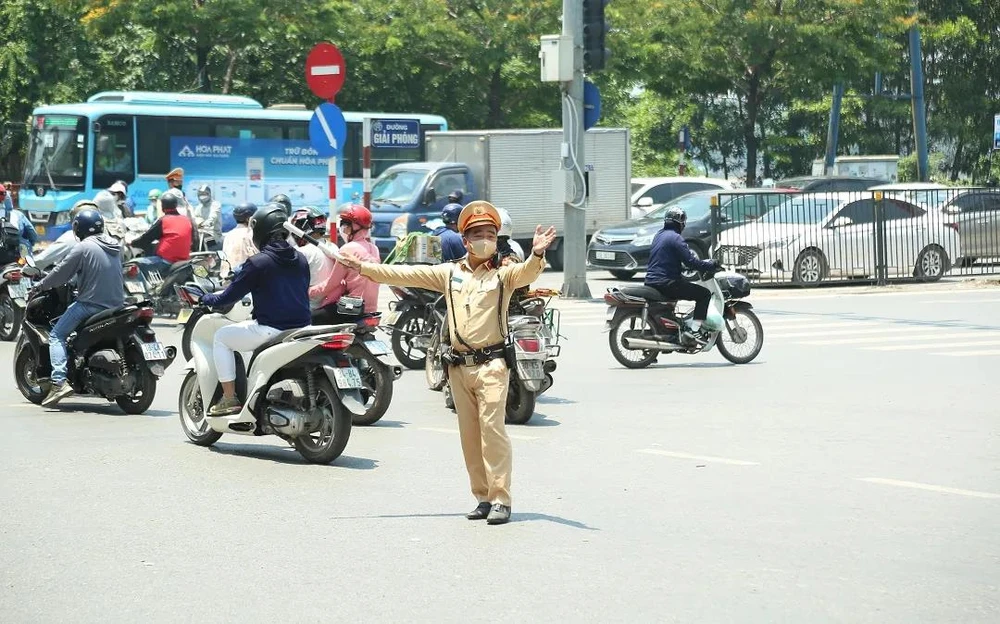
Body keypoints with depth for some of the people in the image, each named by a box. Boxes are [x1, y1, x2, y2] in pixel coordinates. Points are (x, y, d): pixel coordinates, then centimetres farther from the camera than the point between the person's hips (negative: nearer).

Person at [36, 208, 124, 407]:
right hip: (116, 304, 7)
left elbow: (62, 272, -7)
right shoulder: (114, 246, 11)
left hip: (90, 304, -7)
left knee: (56, 336, -1)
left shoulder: (83, 247, -11)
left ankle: (59, 381, -18)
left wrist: (41, 286, 8)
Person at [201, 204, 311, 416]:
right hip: (301, 330, 7)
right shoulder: (300, 260, 9)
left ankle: (230, 399, 7)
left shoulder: (258, 263, -11)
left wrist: (205, 299, 15)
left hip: (271, 330, -7)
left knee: (221, 337, 12)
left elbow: (228, 297, -5)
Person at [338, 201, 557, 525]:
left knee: (492, 428, -14)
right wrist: (363, 267, 13)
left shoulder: (503, 274, 1)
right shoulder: (449, 273, 14)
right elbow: (405, 275, 15)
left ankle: (501, 499, -14)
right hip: (459, 365, 5)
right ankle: (483, 497, 13)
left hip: (491, 362, -5)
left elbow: (527, 273, -19)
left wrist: (537, 255, -41)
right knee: (469, 434, 7)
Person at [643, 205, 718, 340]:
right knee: (704, 294, -6)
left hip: (651, 281, 10)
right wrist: (712, 264, -6)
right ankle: (693, 331, -15)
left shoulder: (659, 235, 16)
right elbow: (690, 261, -18)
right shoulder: (675, 238, -12)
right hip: (666, 282, -10)